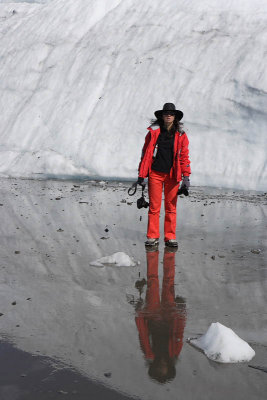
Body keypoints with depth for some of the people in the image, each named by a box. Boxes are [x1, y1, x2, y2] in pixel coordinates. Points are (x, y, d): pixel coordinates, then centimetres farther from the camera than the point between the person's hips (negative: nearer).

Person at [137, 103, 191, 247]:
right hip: (155, 173, -1)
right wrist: (141, 174, 3)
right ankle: (153, 236, 11)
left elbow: (184, 156, 6)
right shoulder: (153, 132, 2)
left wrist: (186, 176, -1)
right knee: (154, 207, 2)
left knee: (171, 208, 5)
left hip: (172, 175, 1)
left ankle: (170, 237, 13)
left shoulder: (181, 135, 4)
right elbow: (145, 153, 5)